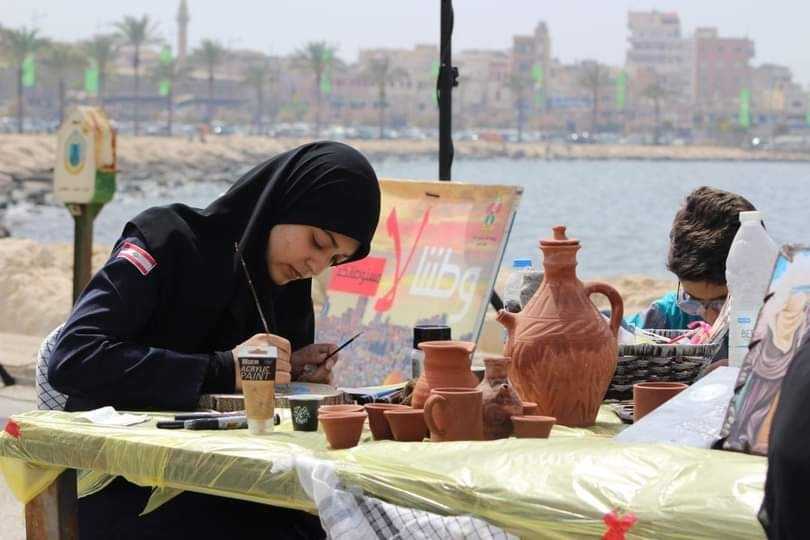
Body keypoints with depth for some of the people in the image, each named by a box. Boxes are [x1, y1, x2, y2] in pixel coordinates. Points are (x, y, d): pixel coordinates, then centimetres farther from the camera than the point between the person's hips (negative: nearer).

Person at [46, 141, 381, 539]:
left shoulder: (289, 283, 10)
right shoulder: (167, 243, -10)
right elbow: (71, 361, -22)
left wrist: (292, 373, -1)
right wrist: (224, 370, -23)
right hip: (128, 491, -6)